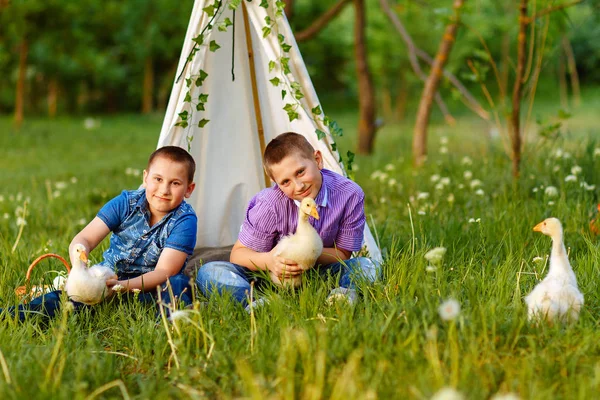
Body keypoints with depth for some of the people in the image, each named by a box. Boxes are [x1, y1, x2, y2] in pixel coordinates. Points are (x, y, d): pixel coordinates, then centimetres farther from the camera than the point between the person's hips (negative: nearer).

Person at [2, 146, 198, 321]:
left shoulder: (185, 220, -14)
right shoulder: (125, 203, -7)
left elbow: (164, 271, -22)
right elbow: (82, 240, -13)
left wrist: (124, 286, -39)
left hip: (149, 286, -1)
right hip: (109, 278, 1)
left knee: (178, 284, -33)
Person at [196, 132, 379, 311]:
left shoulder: (350, 195, -17)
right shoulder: (269, 205, -20)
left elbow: (343, 254, -8)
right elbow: (238, 253, -10)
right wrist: (267, 260, -34)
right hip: (274, 275, -1)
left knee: (367, 266, -28)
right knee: (209, 272, -27)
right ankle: (256, 303, -50)